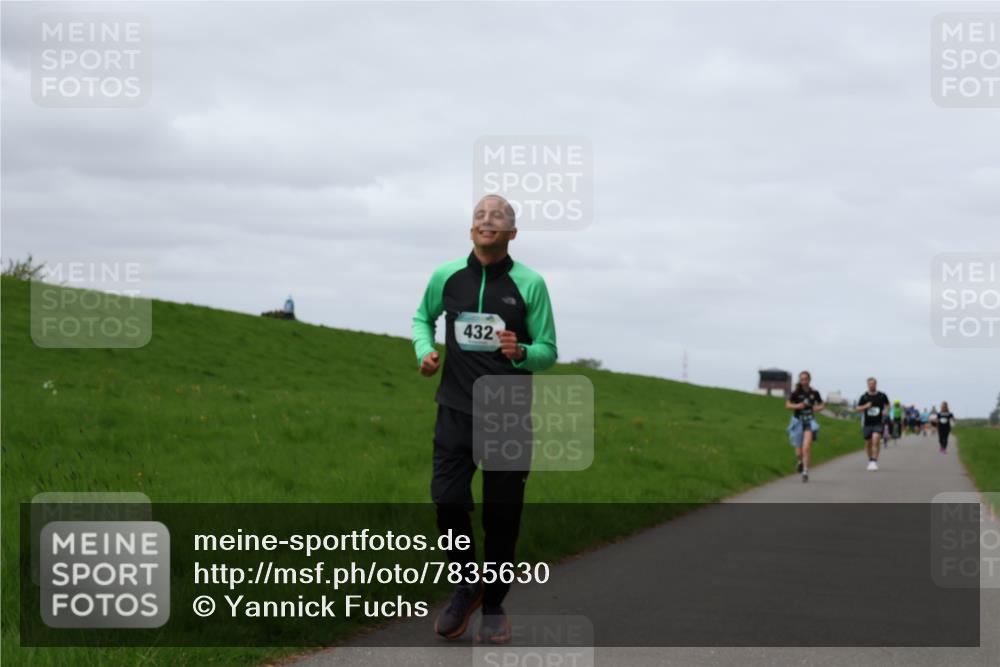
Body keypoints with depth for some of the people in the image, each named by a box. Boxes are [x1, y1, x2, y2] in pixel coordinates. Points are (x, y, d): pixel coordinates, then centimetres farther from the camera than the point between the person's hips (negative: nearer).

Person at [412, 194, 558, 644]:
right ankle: (467, 584, 17)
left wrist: (521, 353, -22)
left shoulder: (529, 284, -5)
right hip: (456, 410, 1)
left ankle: (494, 607, 21)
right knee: (448, 501, -9)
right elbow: (423, 316, 22)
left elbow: (548, 351, 0)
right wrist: (425, 351, 1)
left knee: (502, 515, 4)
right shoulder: (446, 277, 2)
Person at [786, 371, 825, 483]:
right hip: (798, 421, 0)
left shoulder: (814, 393, 0)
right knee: (799, 453, 6)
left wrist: (818, 407, -10)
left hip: (810, 421, 0)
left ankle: (805, 472, -14)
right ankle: (801, 461, 41)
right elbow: (788, 404, 1)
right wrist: (796, 406, -18)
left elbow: (822, 405, 13)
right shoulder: (796, 392, -5)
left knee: (806, 447, -21)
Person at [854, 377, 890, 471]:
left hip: (878, 423, -2)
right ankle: (870, 460, 32)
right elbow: (857, 409, 5)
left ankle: (874, 462, -23)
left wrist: (885, 410, -2)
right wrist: (865, 406, -13)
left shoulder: (882, 396, 2)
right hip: (867, 423, 2)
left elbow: (887, 405, 20)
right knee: (868, 443, 9)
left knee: (875, 440, -20)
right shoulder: (864, 397, 2)